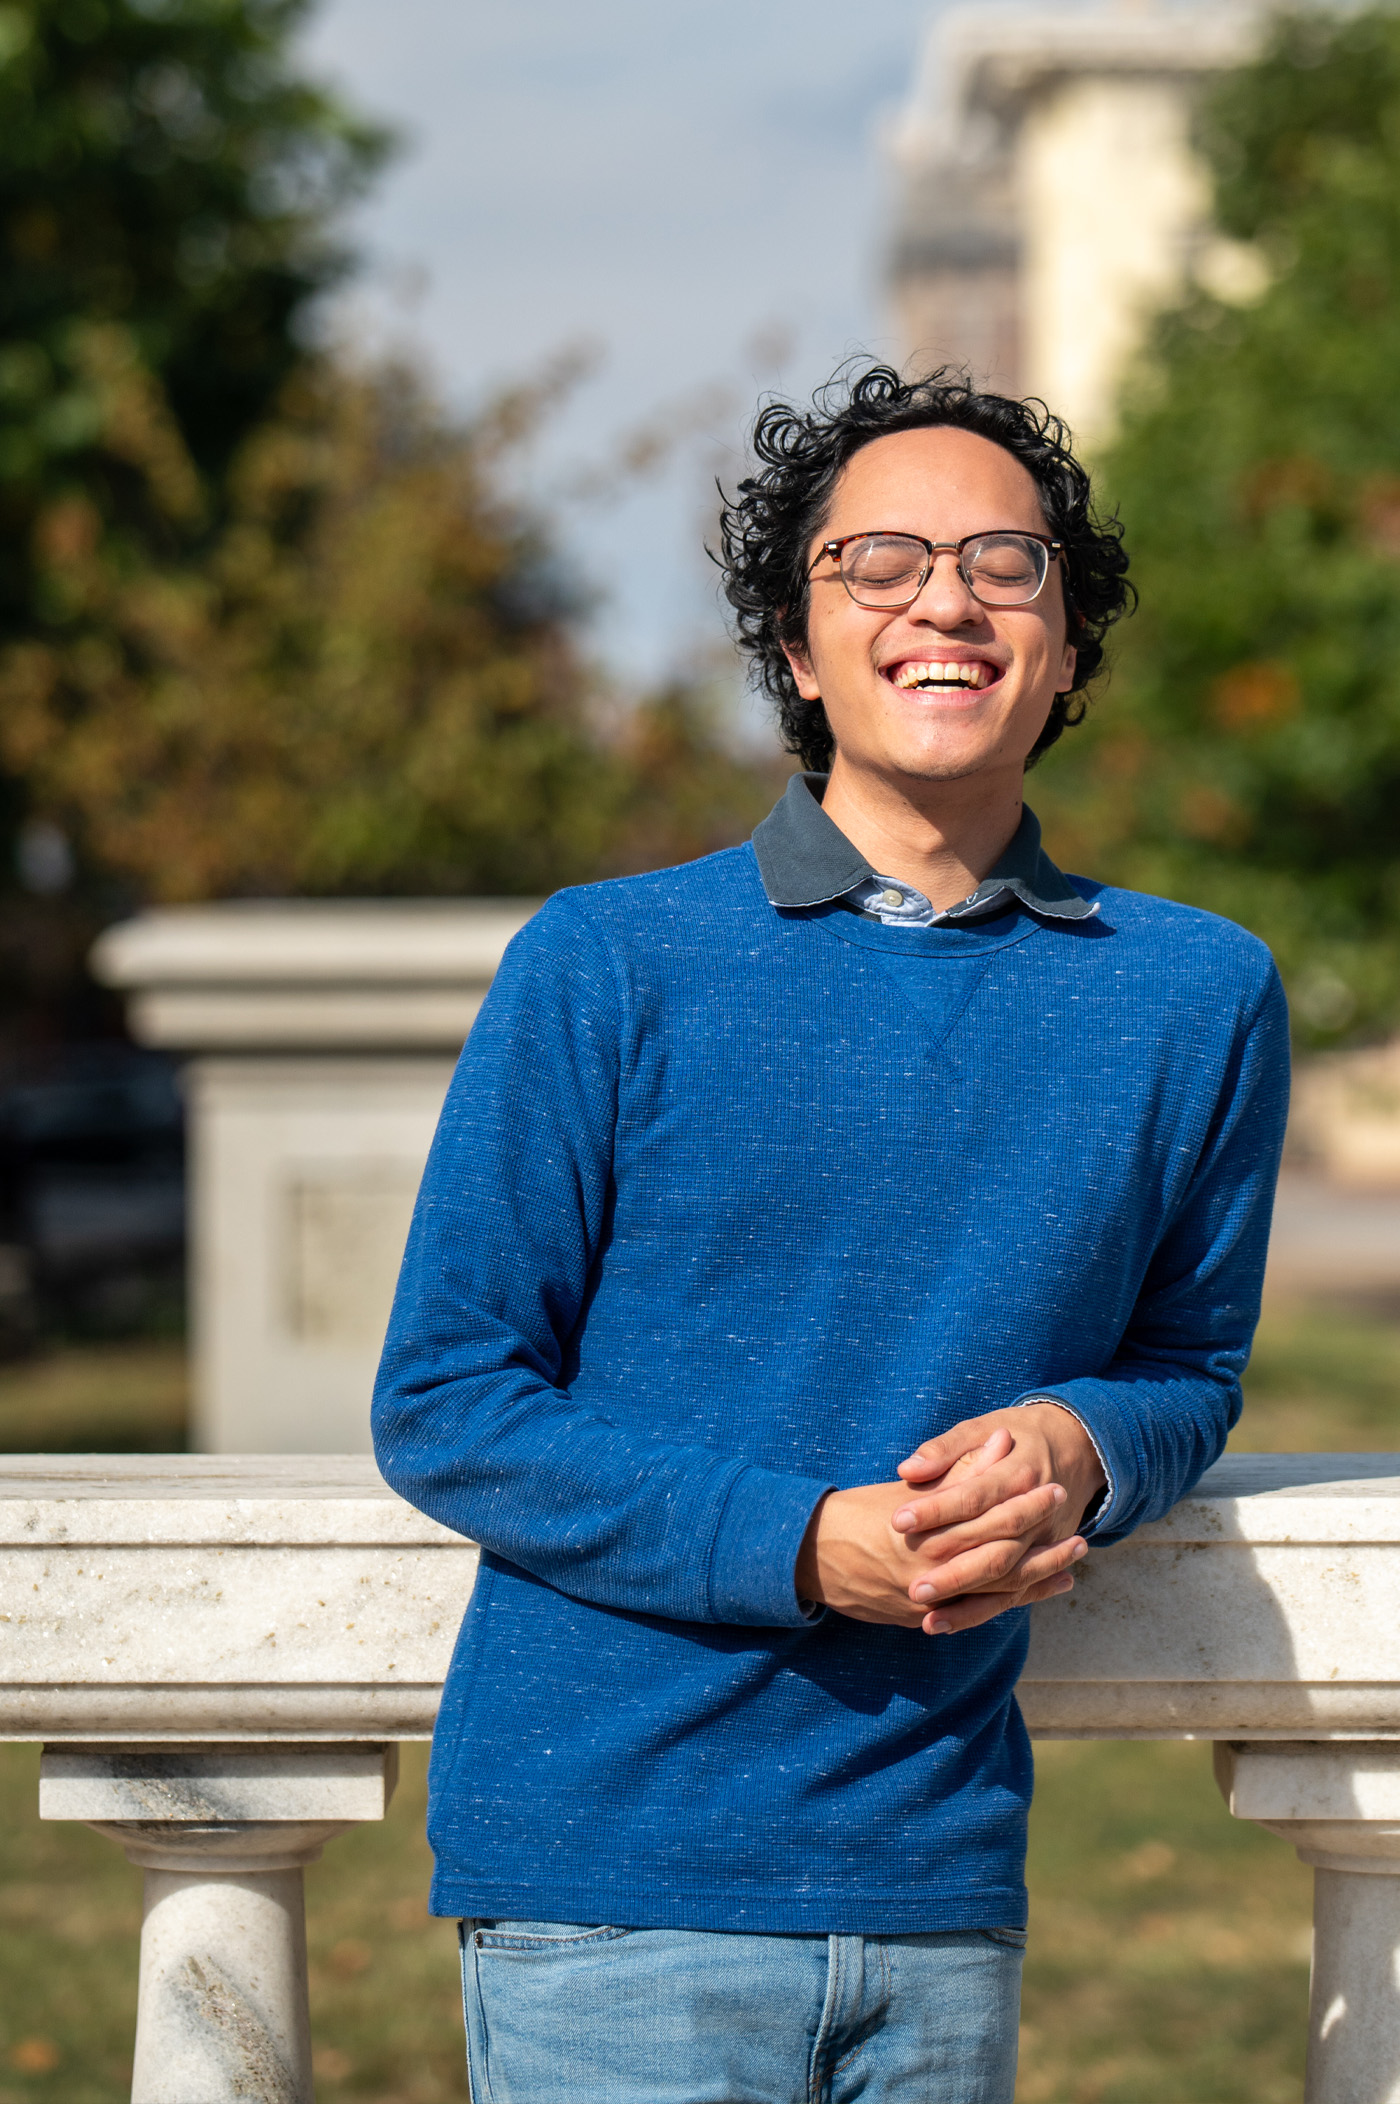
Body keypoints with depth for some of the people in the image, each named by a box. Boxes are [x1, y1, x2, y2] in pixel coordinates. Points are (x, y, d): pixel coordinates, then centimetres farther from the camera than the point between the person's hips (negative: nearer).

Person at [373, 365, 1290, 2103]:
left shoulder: (1199, 998, 7)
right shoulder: (605, 969, -1)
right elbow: (443, 1406, -2)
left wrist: (1075, 1446, -7)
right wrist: (810, 1546, -14)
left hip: (941, 1881, 3)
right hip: (609, 1867, -3)